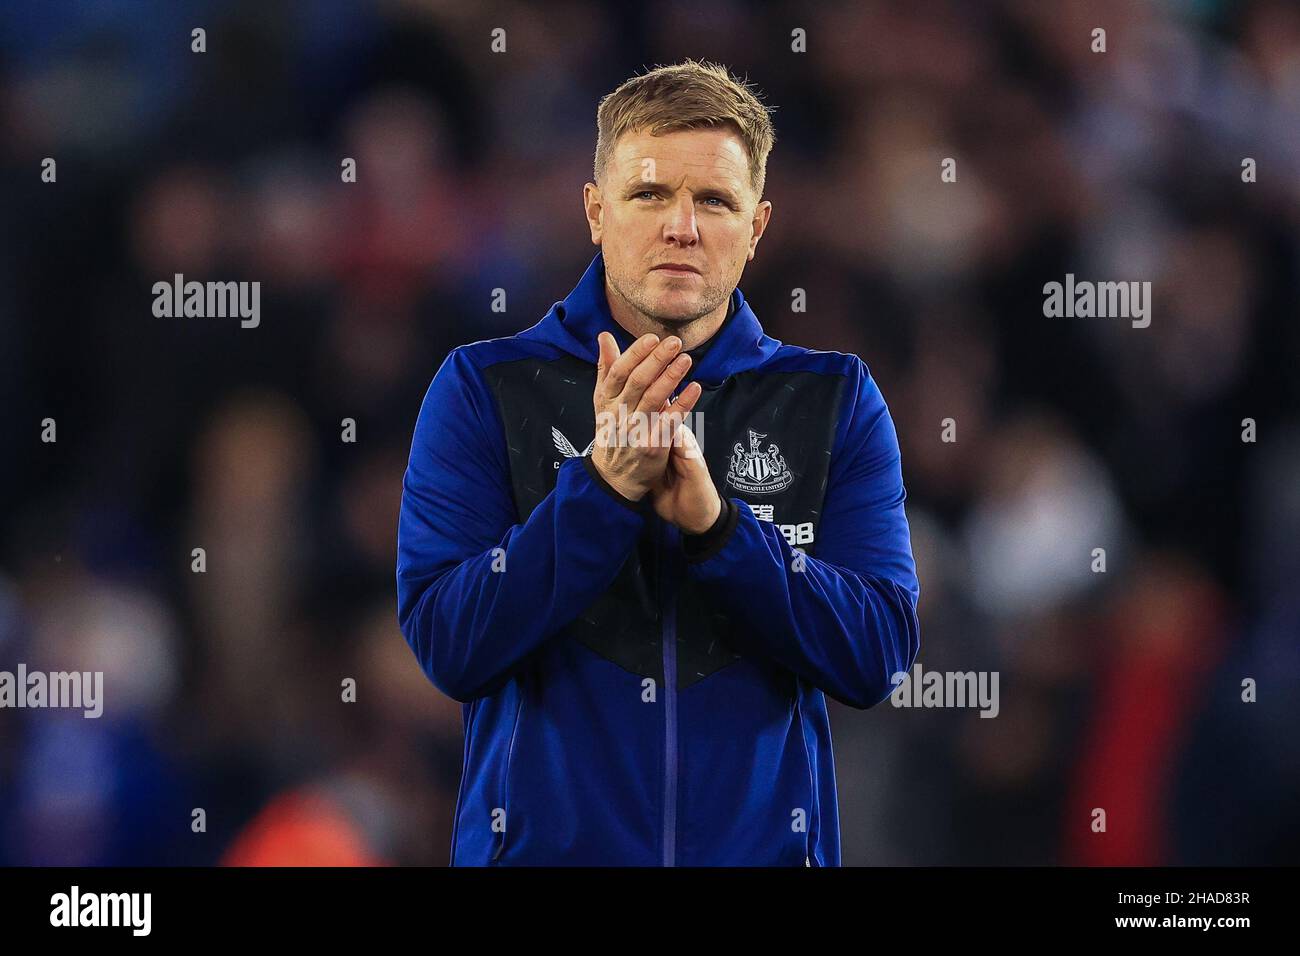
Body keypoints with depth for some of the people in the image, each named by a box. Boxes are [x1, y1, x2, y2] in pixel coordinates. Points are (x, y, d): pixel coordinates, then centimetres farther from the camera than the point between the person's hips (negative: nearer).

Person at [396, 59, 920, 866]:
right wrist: (603, 486, -21)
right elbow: (448, 647, -11)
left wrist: (716, 522, -20)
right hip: (544, 843, -1)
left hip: (761, 843, 1)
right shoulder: (483, 390, -1)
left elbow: (878, 656, -7)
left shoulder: (836, 401, 2)